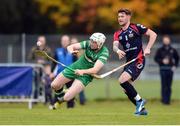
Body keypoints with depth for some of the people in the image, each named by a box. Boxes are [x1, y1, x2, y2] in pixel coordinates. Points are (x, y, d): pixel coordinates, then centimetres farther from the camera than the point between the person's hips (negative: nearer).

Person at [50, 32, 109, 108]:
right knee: (54, 86, 4)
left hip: (86, 74, -4)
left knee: (66, 98, -14)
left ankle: (59, 101, 22)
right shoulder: (88, 43, -14)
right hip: (75, 67, 4)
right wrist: (71, 51, -41)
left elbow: (95, 70, -30)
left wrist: (83, 71, -47)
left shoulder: (104, 53, -25)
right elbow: (70, 47, -17)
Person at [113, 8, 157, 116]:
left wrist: (148, 48, -13)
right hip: (129, 62, 7)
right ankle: (142, 109, 17)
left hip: (138, 60, -7)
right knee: (127, 90, 5)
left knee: (122, 80, -22)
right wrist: (118, 50, -27)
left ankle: (139, 100, -9)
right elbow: (115, 45, -4)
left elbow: (153, 34, -4)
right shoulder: (118, 34, 13)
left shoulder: (136, 27, -4)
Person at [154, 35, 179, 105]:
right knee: (164, 85, -5)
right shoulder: (160, 50, 3)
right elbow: (156, 58, 1)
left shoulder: (173, 50, 9)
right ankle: (164, 99, -4)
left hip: (170, 69, 2)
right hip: (163, 69, -2)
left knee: (169, 86, 3)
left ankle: (168, 100, 8)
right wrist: (162, 61, -15)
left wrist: (175, 65, 5)